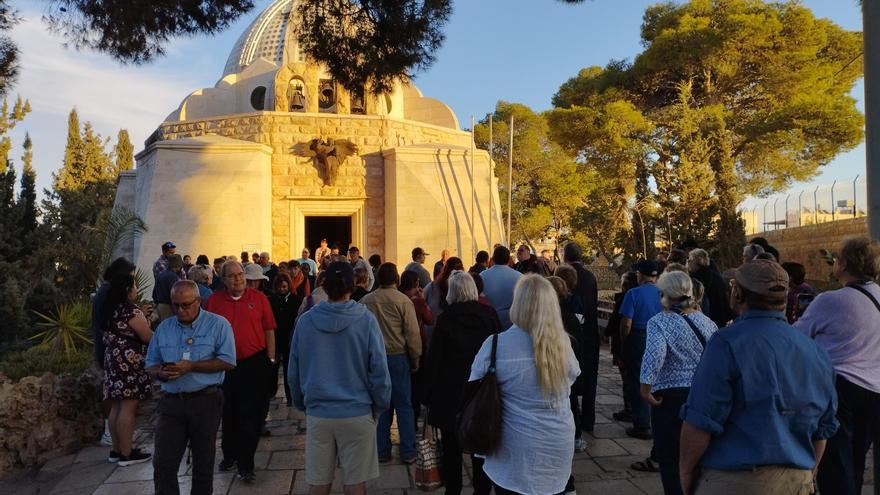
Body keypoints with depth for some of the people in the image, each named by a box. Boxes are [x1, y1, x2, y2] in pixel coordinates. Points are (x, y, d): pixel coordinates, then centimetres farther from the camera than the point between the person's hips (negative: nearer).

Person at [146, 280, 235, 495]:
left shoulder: (218, 324, -3)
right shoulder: (164, 328, 11)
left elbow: (228, 362, -11)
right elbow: (151, 364, 14)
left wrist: (191, 367, -17)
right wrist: (161, 373, -10)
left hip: (205, 402, -3)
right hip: (171, 402, 3)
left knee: (203, 463, 10)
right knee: (163, 464, 1)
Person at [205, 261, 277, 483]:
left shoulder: (258, 298, -2)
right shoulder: (215, 300, 2)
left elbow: (269, 331, 1)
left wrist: (270, 359, -2)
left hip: (255, 364, -2)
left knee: (251, 415, 1)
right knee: (229, 413, 17)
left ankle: (245, 465, 10)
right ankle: (229, 454, 37)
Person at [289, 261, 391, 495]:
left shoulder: (305, 321, -3)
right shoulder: (366, 320, -9)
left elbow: (294, 372, 5)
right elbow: (379, 370, -7)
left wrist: (301, 403, 19)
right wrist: (380, 406, 6)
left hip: (318, 414, 2)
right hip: (357, 414, -2)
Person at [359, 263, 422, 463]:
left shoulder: (365, 301, 1)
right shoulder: (403, 301, -10)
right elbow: (412, 334, -10)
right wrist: (415, 359, 1)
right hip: (397, 356, -3)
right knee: (404, 405, 5)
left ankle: (382, 451, 18)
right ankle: (408, 452, 9)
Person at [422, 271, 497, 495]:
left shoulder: (446, 319, -11)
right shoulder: (487, 317, -3)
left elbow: (433, 358, -10)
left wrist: (428, 393, -2)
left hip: (451, 393, -2)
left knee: (452, 447, 9)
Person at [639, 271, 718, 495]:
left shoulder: (659, 321, -11)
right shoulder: (706, 321, 6)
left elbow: (654, 353, -27)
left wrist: (645, 388, -20)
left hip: (670, 397, -6)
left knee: (670, 460, 7)